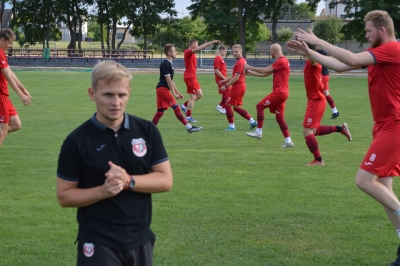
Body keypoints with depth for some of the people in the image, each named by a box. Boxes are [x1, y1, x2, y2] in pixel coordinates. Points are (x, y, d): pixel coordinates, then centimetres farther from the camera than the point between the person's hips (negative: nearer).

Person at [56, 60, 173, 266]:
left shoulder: (147, 131, 0)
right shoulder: (77, 141, -7)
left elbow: (165, 180, 0)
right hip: (97, 243, -3)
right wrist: (103, 191, -20)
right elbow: (64, 196, -5)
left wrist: (128, 181, -16)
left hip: (140, 240, 3)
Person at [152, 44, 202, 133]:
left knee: (160, 111, 8)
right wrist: (174, 94, -16)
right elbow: (168, 80, -17)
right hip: (163, 88, -10)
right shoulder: (165, 64, -14)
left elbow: (171, 80, 23)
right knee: (176, 108, -9)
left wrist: (177, 92, 22)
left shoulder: (169, 64, 17)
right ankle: (189, 127, -9)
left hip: (160, 89, 10)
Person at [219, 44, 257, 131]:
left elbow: (236, 77, -21)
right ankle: (252, 122, 13)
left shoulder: (239, 62, -18)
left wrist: (226, 86, -16)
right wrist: (225, 80, 22)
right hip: (241, 86, 10)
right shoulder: (243, 61, 14)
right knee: (236, 107, 15)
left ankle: (231, 126, 5)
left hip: (237, 87, -10)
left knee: (227, 105, 0)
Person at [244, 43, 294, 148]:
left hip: (279, 92, -10)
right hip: (281, 92, 10)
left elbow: (265, 70, -15)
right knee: (279, 117, 9)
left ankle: (258, 132, -7)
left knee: (260, 106, -8)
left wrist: (249, 67, -6)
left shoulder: (281, 61, -12)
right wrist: (250, 72, 21)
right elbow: (265, 74, 22)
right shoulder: (282, 61, 20)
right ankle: (288, 141, 8)